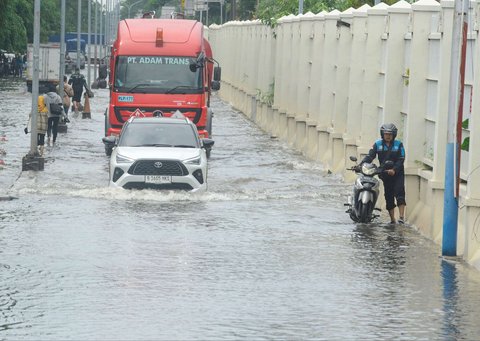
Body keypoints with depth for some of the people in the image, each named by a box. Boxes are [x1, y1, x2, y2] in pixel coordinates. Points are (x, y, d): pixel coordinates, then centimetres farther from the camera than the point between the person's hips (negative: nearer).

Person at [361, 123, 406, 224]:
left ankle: (401, 217, -20)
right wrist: (360, 165, -19)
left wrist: (394, 170, -23)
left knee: (399, 193, -16)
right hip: (385, 174, 3)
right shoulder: (378, 144, 5)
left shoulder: (398, 144, 0)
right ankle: (392, 219, 11)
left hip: (397, 173, -3)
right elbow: (370, 156, -2)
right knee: (389, 197, 5)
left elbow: (401, 160, -7)